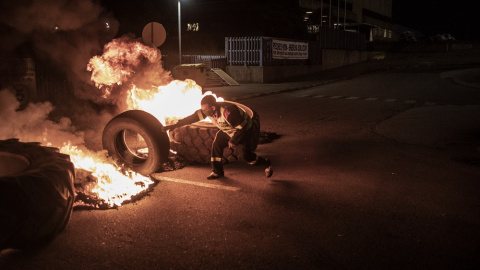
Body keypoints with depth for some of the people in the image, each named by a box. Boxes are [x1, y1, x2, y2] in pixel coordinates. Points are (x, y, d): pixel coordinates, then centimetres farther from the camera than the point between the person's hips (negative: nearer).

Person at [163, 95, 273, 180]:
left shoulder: (227, 112, -40)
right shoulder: (207, 111, -17)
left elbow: (241, 127, -31)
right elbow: (193, 117, -12)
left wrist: (233, 141, -19)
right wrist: (174, 125, -17)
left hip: (244, 130, -7)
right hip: (228, 130, 8)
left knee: (245, 155, -8)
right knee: (216, 145, -5)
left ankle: (267, 164, 18)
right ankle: (217, 172, 9)